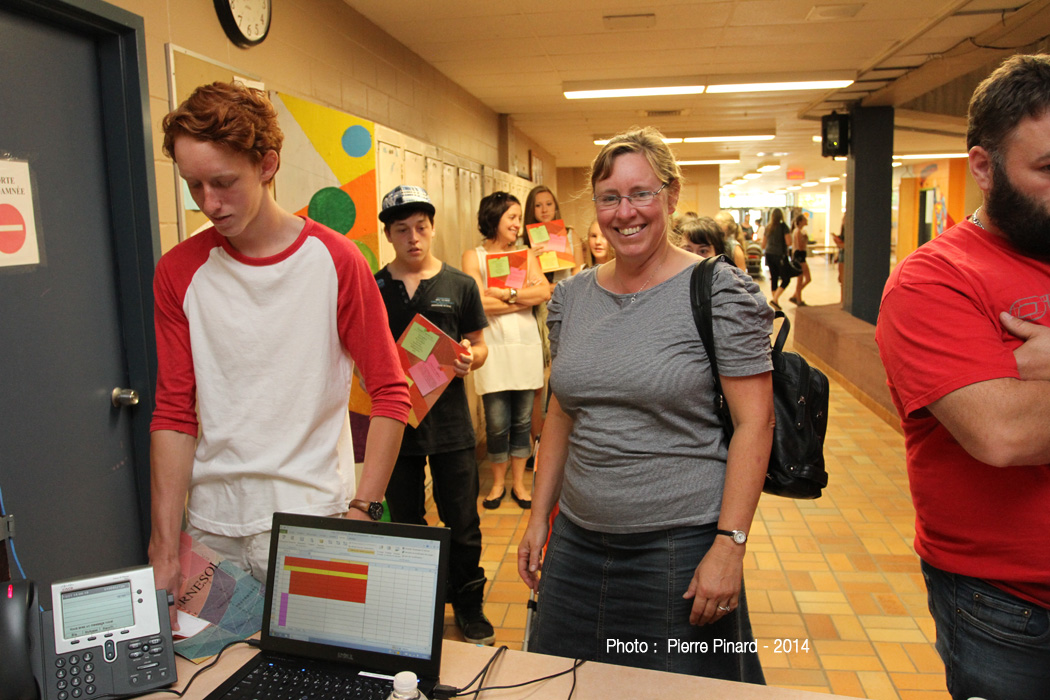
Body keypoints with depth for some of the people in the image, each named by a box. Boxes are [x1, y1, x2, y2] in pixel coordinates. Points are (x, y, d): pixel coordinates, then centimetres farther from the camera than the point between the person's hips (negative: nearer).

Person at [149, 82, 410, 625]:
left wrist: (362, 511, -13)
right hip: (211, 528, 3)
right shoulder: (179, 273, 2)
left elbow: (390, 395, -5)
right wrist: (164, 549, -2)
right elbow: (174, 415, 2)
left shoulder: (335, 260, -7)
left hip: (312, 524, -3)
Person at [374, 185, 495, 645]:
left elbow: (480, 346, 7)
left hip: (450, 422, -1)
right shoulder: (372, 289, 3)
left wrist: (469, 358, -16)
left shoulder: (460, 285, 2)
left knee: (462, 523, 6)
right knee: (406, 523, 14)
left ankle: (469, 606, 26)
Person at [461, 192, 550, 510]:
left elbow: (544, 292, -3)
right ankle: (498, 482, 21)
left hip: (526, 344, 3)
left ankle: (518, 482, 23)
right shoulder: (474, 256, 3)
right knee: (497, 423, 1)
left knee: (522, 420, 8)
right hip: (493, 347, -3)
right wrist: (525, 299, -5)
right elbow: (480, 303, -11)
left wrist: (507, 294, -12)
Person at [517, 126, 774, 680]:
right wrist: (539, 517, 11)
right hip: (577, 541, 5)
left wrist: (729, 545, -16)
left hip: (683, 545, -5)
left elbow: (754, 423, -12)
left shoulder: (720, 292, -10)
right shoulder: (571, 297, 6)